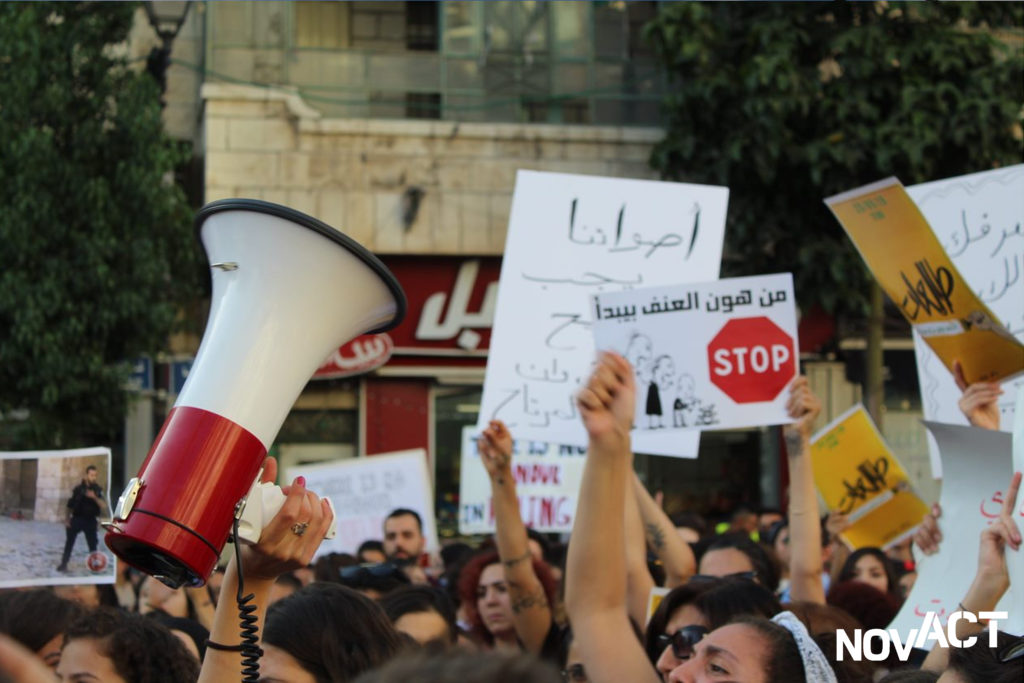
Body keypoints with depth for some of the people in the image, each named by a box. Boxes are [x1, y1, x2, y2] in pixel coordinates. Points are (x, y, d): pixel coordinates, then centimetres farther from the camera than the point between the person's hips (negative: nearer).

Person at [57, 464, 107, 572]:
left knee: (93, 544, 1)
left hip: (90, 521, 0)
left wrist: (94, 497, -29)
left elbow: (104, 506, -14)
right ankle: (63, 564, 11)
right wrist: (67, 518, 1)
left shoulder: (98, 490, -2)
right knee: (69, 542, 4)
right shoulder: (78, 489, -4)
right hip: (76, 519, 0)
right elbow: (70, 505, 4)